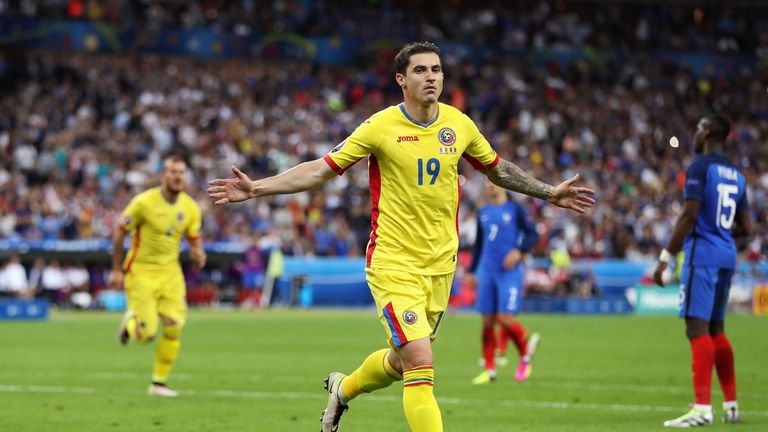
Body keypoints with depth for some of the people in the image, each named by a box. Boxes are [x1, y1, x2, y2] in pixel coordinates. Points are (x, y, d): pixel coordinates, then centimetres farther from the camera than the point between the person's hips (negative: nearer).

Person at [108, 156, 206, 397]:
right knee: (146, 335, -9)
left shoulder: (190, 208, -1)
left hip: (170, 271, 4)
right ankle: (130, 322, 30)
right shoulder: (144, 202, -15)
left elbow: (194, 240, 9)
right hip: (142, 271, -4)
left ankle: (159, 383, 5)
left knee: (174, 326, -10)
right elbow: (119, 234, -6)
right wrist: (117, 270, -6)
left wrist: (197, 253, -16)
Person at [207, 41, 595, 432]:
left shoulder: (459, 125, 3)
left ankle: (343, 388, 47)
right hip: (393, 264, -5)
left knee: (403, 362, 16)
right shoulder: (381, 127, -10)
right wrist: (256, 188, -15)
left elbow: (497, 168, 22)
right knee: (420, 366, -16)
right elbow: (321, 170, -6)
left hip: (441, 264, 5)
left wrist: (549, 193, 24)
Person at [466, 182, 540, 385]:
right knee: (487, 322, 1)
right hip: (487, 273, 5)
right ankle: (489, 370, 10)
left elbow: (533, 235, -1)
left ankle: (525, 354, 13)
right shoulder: (483, 213, 15)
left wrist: (519, 250, -17)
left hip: (510, 272, -5)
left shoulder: (516, 210, 0)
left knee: (505, 318, -14)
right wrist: (471, 271, 19)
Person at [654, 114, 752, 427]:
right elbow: (745, 228, 17)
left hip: (702, 255, -8)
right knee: (716, 329, 18)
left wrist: (666, 257, -15)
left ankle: (702, 408, -21)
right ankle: (731, 405, 21)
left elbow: (689, 215, -17)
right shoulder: (736, 175, 16)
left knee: (698, 327, -12)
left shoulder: (700, 167, -8)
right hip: (727, 257, 8)